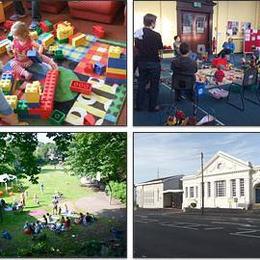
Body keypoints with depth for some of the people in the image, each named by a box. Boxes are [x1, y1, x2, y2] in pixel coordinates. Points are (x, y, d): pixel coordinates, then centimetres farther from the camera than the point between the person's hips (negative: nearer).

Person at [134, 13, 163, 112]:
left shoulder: (137, 33, -3)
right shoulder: (156, 35, -18)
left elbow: (136, 46, 7)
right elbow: (160, 48, -7)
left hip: (141, 62, 5)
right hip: (153, 62, -5)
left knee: (141, 83, 15)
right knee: (154, 85, 8)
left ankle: (139, 105, 19)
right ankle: (153, 106, 15)